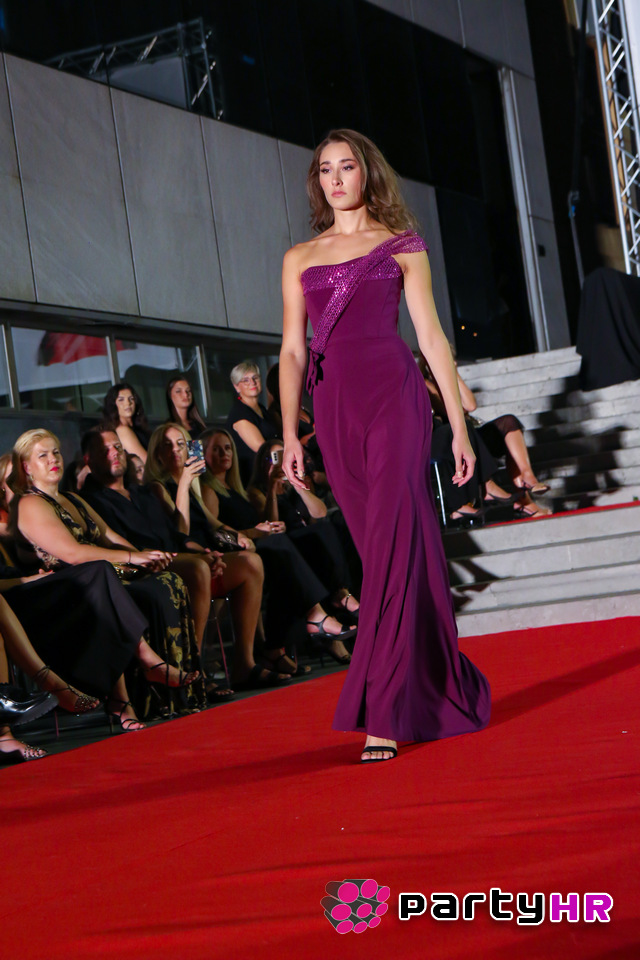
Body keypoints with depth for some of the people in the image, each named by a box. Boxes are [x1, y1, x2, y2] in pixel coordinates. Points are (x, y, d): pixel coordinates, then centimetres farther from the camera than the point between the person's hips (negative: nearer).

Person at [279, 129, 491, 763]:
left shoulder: (400, 245, 9)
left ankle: (383, 715, -17)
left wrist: (459, 424, 2)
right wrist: (290, 434, 4)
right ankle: (443, 691, 16)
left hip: (394, 395, -4)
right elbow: (292, 350, 14)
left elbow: (430, 335, 6)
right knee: (381, 546, 4)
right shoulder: (299, 258, 17)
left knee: (392, 543, -14)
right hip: (333, 408, 4)